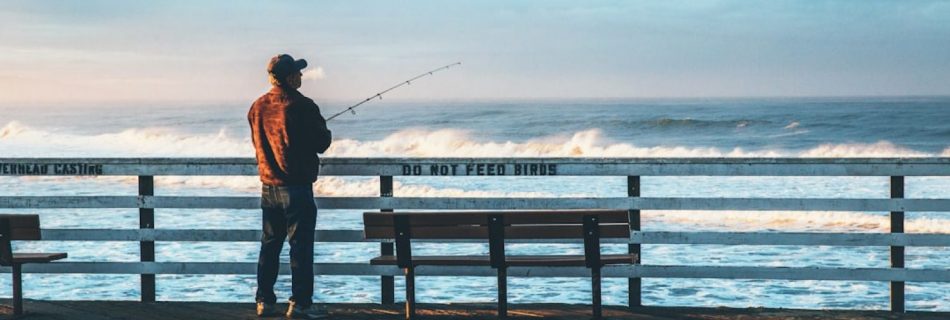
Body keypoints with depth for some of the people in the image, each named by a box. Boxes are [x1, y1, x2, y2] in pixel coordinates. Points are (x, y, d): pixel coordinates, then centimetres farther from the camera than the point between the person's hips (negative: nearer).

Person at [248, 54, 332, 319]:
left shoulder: (258, 107, 6)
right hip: (296, 186, -7)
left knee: (270, 245, 14)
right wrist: (325, 132, 13)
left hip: (268, 186, 7)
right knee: (301, 245, -3)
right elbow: (321, 143, -9)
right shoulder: (301, 106, -15)